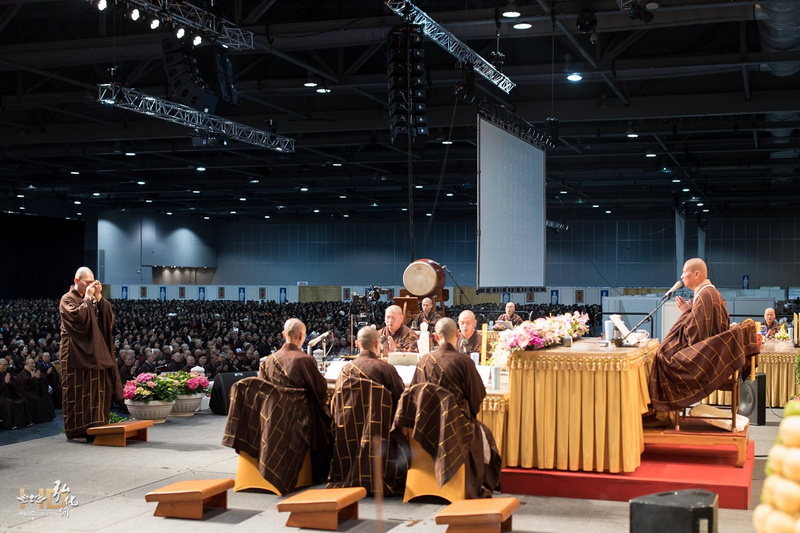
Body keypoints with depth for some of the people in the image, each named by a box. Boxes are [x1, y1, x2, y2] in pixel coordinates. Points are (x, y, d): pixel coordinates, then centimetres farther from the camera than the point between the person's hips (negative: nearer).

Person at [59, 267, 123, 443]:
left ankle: (95, 426, 11)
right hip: (77, 354, -7)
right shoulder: (67, 299, -4)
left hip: (95, 352, 7)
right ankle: (76, 431, 0)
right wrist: (87, 298, -14)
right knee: (79, 392, -5)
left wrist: (99, 297, -4)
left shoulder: (93, 299, 16)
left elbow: (109, 317, 5)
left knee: (99, 389, 5)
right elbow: (78, 317, -22)